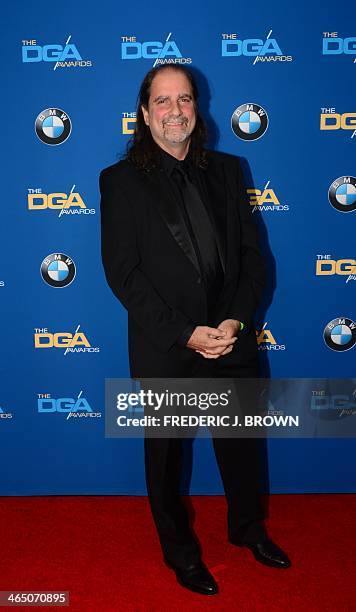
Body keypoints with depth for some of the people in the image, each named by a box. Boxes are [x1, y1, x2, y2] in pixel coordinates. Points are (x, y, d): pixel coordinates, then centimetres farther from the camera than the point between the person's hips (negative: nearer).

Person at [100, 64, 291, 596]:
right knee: (165, 455, 16)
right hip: (164, 351, -3)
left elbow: (251, 252, 3)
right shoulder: (120, 180, -6)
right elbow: (122, 272, -11)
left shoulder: (226, 170, 5)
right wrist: (184, 334, -17)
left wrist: (236, 320, -12)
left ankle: (249, 529, 49)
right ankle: (179, 549, 42)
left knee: (241, 443, 20)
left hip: (232, 341, 3)